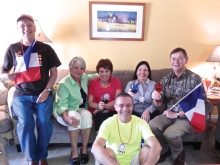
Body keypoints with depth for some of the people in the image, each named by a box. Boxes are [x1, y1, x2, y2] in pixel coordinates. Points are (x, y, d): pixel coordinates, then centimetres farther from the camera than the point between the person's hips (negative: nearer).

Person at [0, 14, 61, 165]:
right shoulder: (13, 49, 12)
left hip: (43, 94, 0)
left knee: (44, 123, -18)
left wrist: (46, 90, -6)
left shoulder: (45, 48, 9)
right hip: (21, 95, 1)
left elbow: (53, 72, 7)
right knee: (25, 123, -19)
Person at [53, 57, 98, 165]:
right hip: (66, 112, -4)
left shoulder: (84, 78, 3)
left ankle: (84, 149, -17)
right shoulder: (64, 84, -16)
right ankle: (74, 152, -24)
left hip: (81, 109, 4)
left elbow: (92, 76, 29)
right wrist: (67, 118, -43)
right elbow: (61, 104, -24)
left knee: (87, 114, -31)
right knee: (75, 116, -38)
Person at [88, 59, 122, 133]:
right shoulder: (93, 83, 14)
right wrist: (98, 106, -15)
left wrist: (104, 106, -13)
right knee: (101, 115, -35)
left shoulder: (116, 81, 13)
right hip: (98, 113, 0)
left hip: (112, 111, 0)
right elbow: (90, 102, 7)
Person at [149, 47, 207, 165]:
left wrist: (176, 114, -15)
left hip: (188, 117, -3)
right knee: (151, 126, -22)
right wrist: (156, 98, -18)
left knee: (170, 133, -28)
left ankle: (179, 155, 9)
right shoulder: (166, 79, 6)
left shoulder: (195, 79, -7)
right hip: (169, 114, 4)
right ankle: (164, 150, 9)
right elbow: (160, 104, 7)